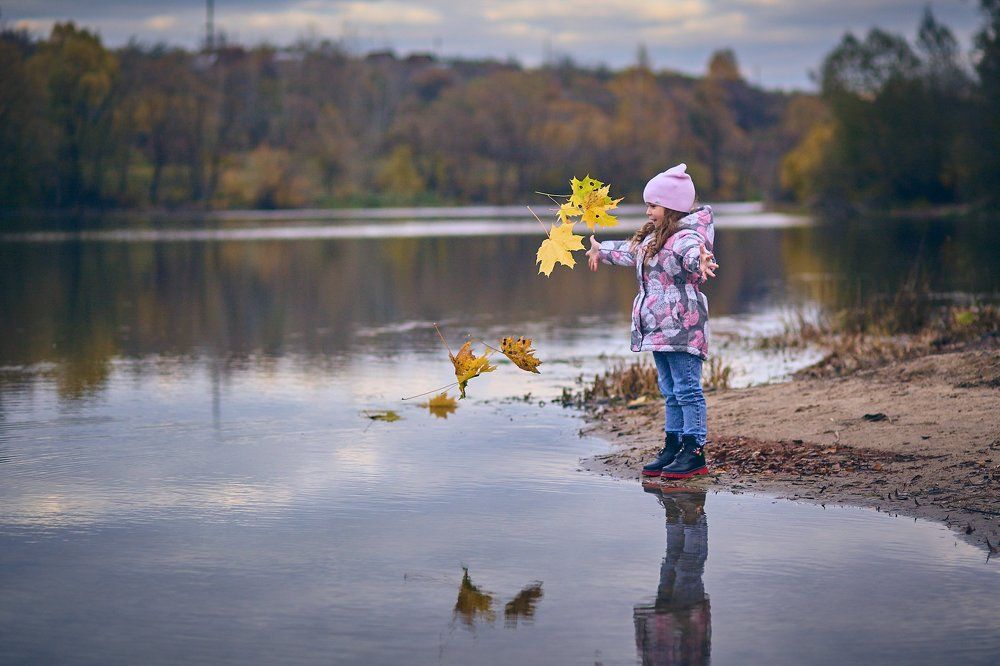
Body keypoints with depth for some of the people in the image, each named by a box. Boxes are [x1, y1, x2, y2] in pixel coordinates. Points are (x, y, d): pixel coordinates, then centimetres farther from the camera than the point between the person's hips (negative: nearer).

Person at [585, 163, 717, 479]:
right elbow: (631, 251, 39)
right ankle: (672, 448, 18)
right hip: (658, 329, 10)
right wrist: (602, 250, 56)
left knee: (687, 388, -8)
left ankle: (694, 453, -5)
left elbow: (692, 252, -38)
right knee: (671, 391, 13)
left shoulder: (686, 236, -14)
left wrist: (700, 260, -63)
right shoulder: (654, 237, 18)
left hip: (682, 327, -10)